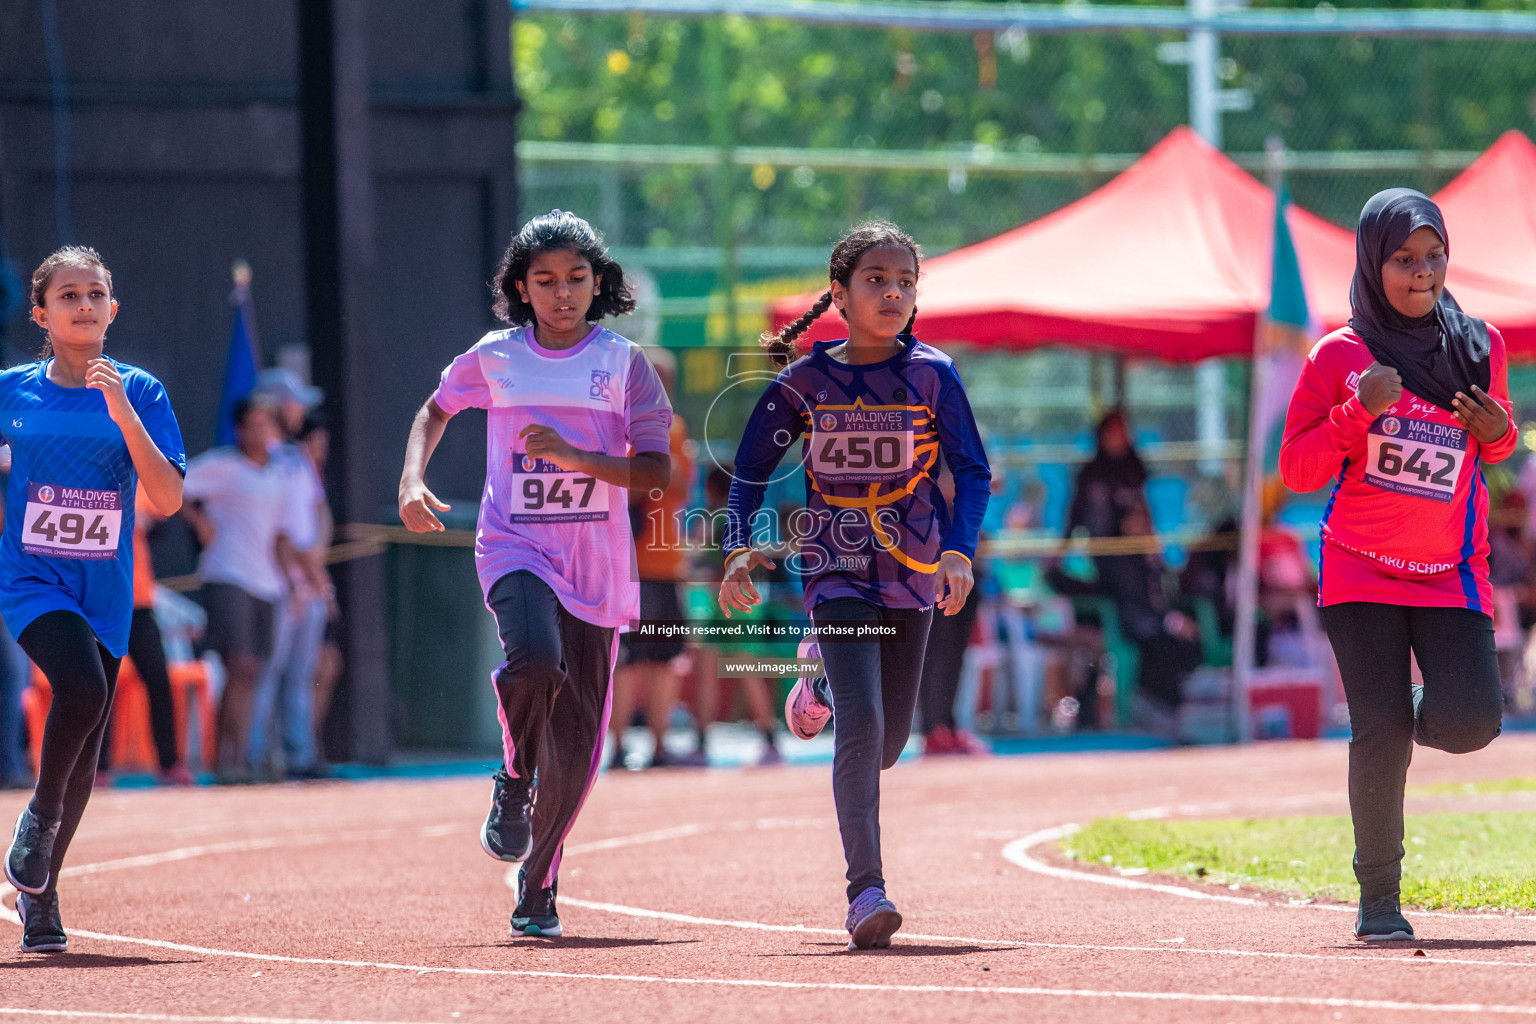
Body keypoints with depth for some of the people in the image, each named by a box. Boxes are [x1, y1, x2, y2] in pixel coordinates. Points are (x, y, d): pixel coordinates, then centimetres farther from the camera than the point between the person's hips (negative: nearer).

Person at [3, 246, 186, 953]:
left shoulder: (139, 394, 2)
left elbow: (167, 499, -8)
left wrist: (124, 416, -16)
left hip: (105, 589, 2)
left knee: (84, 758, 7)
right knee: (80, 687, -30)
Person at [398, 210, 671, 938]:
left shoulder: (624, 364, 1)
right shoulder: (493, 358, 5)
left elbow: (656, 474, -5)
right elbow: (435, 411, 24)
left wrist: (576, 457, -18)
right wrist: (412, 480, 7)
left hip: (596, 563, 1)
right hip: (515, 548, -1)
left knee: (577, 739, 2)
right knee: (535, 661, -33)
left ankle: (538, 885, 21)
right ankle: (514, 782, -3)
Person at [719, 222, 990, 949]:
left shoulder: (931, 375, -4)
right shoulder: (804, 381, -3)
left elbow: (972, 471, -2)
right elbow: (751, 466, 7)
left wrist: (958, 550, -17)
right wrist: (739, 548, -7)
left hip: (912, 573, 2)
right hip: (837, 571, -2)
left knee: (887, 744, 11)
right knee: (861, 727, -19)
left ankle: (822, 691, 47)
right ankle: (865, 891, -19)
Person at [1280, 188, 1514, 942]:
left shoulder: (1480, 346, 6)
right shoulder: (1340, 355, -3)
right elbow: (1297, 470, -3)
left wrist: (1497, 431, -4)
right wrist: (1357, 413, -18)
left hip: (1453, 574, 2)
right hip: (1361, 571, -2)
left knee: (1468, 723, -16)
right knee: (1382, 736, -10)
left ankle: (1420, 711, 22)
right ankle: (1379, 899, 5)